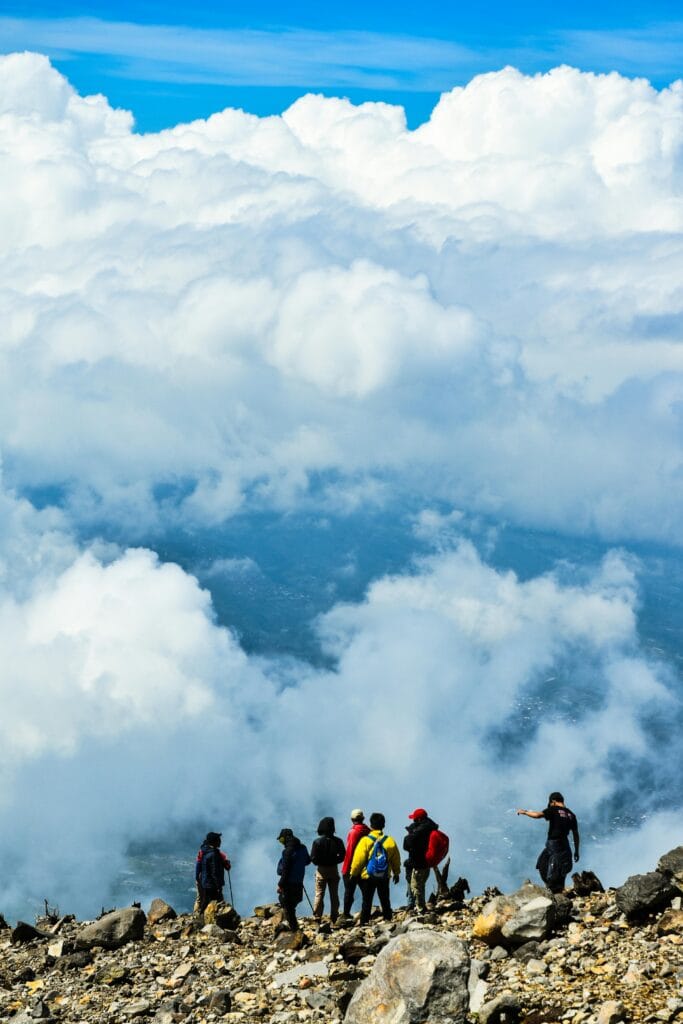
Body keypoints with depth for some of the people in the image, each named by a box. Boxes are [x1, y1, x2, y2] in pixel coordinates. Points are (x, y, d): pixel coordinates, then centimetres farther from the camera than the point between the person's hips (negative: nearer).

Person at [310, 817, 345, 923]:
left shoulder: (317, 842, -14)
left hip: (321, 870, -2)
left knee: (319, 894, 4)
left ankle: (317, 918, 1)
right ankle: (334, 918, 15)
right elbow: (342, 856, -1)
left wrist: (319, 862, 6)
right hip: (334, 870, 2)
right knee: (334, 895, 12)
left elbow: (313, 858, -13)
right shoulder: (337, 841, -6)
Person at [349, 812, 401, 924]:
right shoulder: (390, 841, -4)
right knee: (385, 901, 15)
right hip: (384, 877, 2)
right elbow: (396, 860, 8)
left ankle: (364, 923, 6)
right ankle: (388, 920, 16)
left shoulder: (365, 841, -14)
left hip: (367, 877, -2)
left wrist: (353, 873, 3)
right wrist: (396, 873, 23)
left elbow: (358, 860, -11)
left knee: (367, 902, 6)